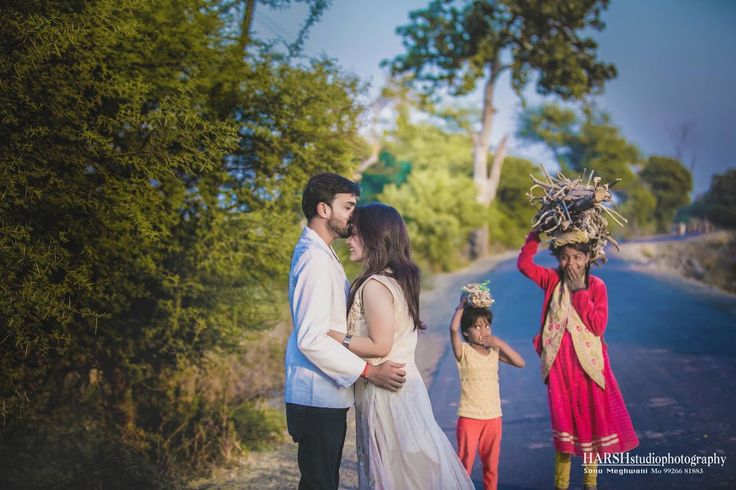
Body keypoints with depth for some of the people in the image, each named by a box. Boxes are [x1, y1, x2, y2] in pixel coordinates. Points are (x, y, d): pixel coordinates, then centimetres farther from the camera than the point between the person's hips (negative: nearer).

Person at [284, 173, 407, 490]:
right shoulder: (316, 260, -17)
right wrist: (369, 371, -20)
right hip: (319, 396, -10)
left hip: (323, 394, 10)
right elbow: (311, 340, -24)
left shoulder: (316, 253, 16)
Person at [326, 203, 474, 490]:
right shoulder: (397, 279, 11)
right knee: (412, 465, 14)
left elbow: (380, 346, -20)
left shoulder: (375, 285, -17)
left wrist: (332, 335, -15)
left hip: (386, 391, -9)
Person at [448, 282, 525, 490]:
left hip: (493, 418, 4)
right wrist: (461, 306, -12)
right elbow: (453, 329, -26)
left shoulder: (494, 351, 6)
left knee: (491, 465, 13)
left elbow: (520, 362, -2)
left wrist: (501, 344, -8)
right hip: (469, 418, -4)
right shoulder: (464, 351, -8)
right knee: (465, 463, -1)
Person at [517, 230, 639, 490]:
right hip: (560, 364, 1)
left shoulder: (596, 286, -4)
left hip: (588, 362, -1)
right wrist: (536, 233, -13)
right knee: (563, 420, 6)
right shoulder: (553, 281, 1)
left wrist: (579, 291, -15)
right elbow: (524, 263, -12)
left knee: (591, 419, 6)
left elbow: (598, 326, -14)